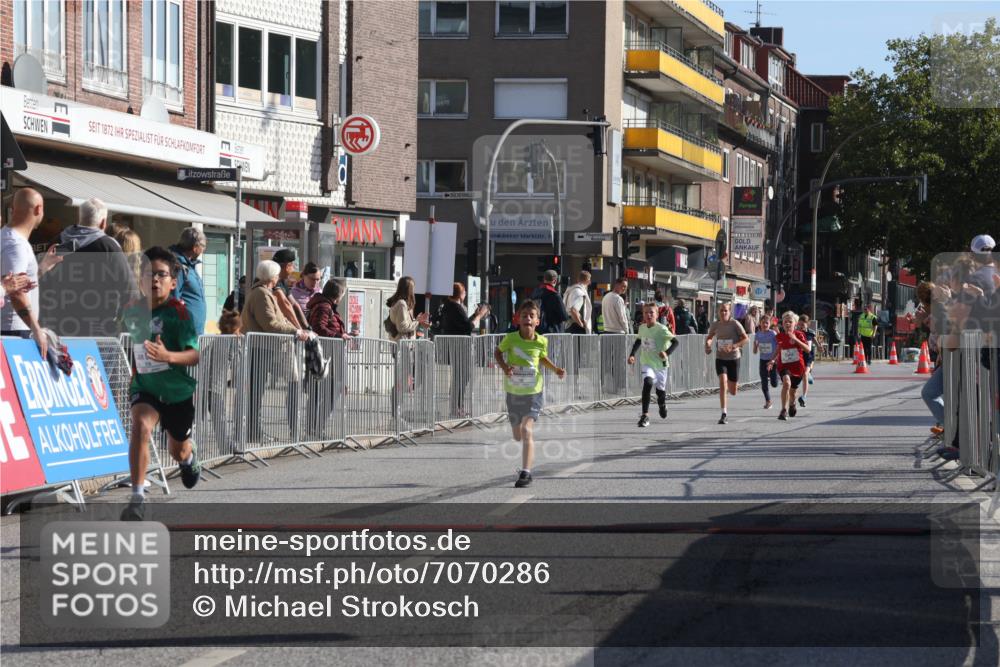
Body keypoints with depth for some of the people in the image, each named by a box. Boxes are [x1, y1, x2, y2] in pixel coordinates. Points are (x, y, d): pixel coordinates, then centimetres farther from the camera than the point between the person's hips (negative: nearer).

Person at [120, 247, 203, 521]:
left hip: (178, 390, -1)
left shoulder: (178, 311, -18)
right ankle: (137, 496, -30)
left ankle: (190, 455, 58)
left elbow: (195, 355, -26)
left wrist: (168, 356, -43)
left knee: (178, 452, 17)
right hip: (144, 387, 1)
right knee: (140, 425, -30)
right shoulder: (133, 310, -7)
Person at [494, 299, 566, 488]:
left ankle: (525, 472, -19)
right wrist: (504, 366, -14)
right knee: (517, 436, 16)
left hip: (534, 391, -2)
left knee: (527, 430, -20)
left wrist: (556, 369, -1)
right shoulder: (511, 338, -13)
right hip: (513, 392, 2)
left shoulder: (541, 341, -8)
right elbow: (497, 352, 4)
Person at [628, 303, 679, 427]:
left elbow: (675, 342, -17)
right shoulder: (642, 328, 1)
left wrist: (667, 352, -32)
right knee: (647, 383, -26)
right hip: (646, 364, 2)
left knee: (660, 390, 14)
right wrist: (632, 355, 11)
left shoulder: (661, 329, -15)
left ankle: (662, 405, 52)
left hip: (661, 364, -2)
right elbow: (638, 341, 21)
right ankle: (645, 415, -28)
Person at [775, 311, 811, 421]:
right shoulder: (779, 337, 1)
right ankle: (784, 410, -30)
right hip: (784, 366, 0)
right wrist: (773, 360, 9)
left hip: (797, 366, 0)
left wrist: (795, 339, -28)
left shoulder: (799, 335, -6)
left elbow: (807, 349, -18)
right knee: (786, 383, -31)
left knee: (792, 390, 14)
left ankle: (792, 404, 52)